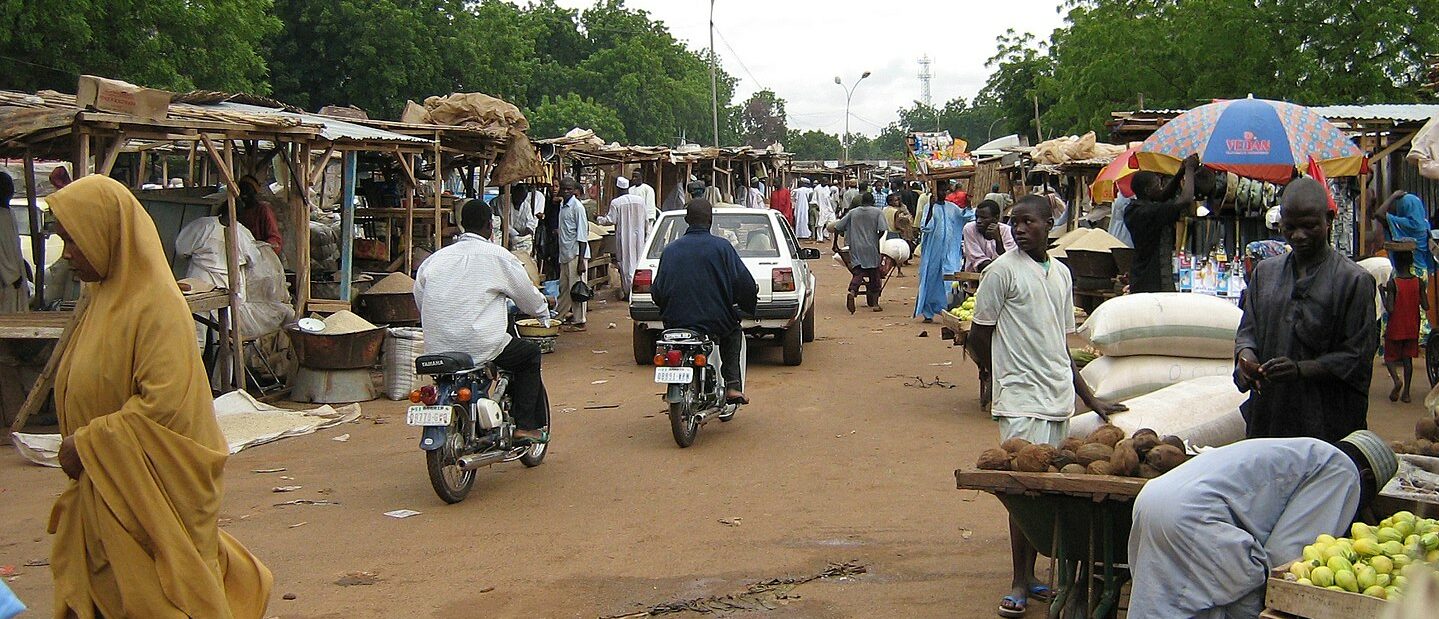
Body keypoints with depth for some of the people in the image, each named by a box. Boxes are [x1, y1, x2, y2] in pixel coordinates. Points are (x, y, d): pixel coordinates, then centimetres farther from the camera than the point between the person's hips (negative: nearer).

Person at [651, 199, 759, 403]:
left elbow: (657, 291, 6)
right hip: (716, 322, -3)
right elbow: (743, 283, -9)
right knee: (734, 333, 29)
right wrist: (750, 298, 13)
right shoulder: (721, 247, -5)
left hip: (675, 323, 3)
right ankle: (733, 385, 13)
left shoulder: (670, 249, 4)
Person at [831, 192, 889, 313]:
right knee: (874, 275, 10)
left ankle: (852, 292, -30)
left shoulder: (852, 212, 11)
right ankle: (875, 303, 12)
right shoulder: (878, 212, 4)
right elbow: (882, 230, -10)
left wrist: (835, 244, 17)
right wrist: (875, 239, 7)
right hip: (871, 248, -1)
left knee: (858, 272, -1)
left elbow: (837, 228, 8)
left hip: (856, 248, 1)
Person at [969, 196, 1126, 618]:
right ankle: (1020, 584, 0)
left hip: (1059, 395, 6)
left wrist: (1091, 400, 19)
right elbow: (979, 337, -2)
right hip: (1022, 397, -6)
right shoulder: (1003, 270, -6)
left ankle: (1030, 576, 16)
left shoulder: (1061, 273, 14)